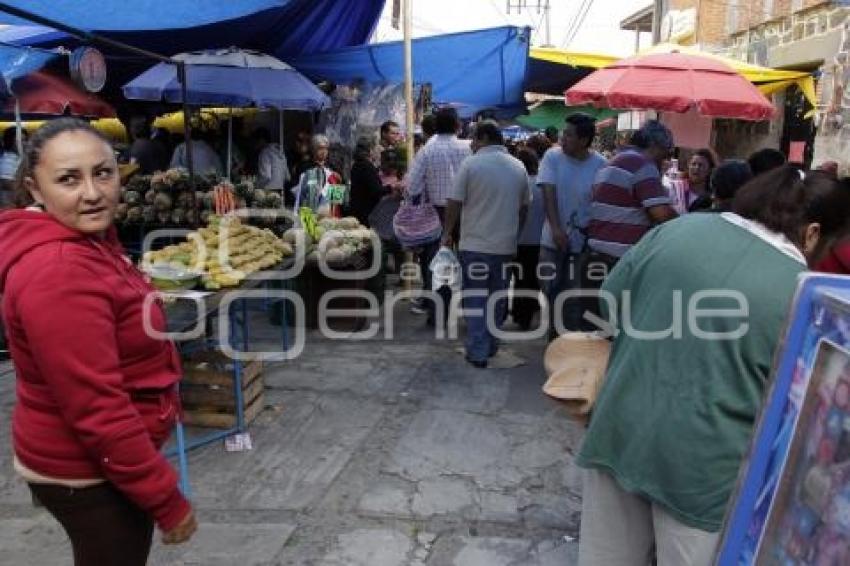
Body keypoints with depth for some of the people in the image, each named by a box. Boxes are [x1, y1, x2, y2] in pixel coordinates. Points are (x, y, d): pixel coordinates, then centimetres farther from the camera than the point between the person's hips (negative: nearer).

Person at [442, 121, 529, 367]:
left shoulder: (471, 164, -10)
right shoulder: (519, 167, 5)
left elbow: (454, 203, -9)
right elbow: (524, 207, 11)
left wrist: (448, 233, 3)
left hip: (475, 245, -4)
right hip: (506, 245, 4)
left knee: (476, 299, 3)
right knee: (497, 298, 15)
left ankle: (478, 352, 2)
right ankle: (490, 345, 26)